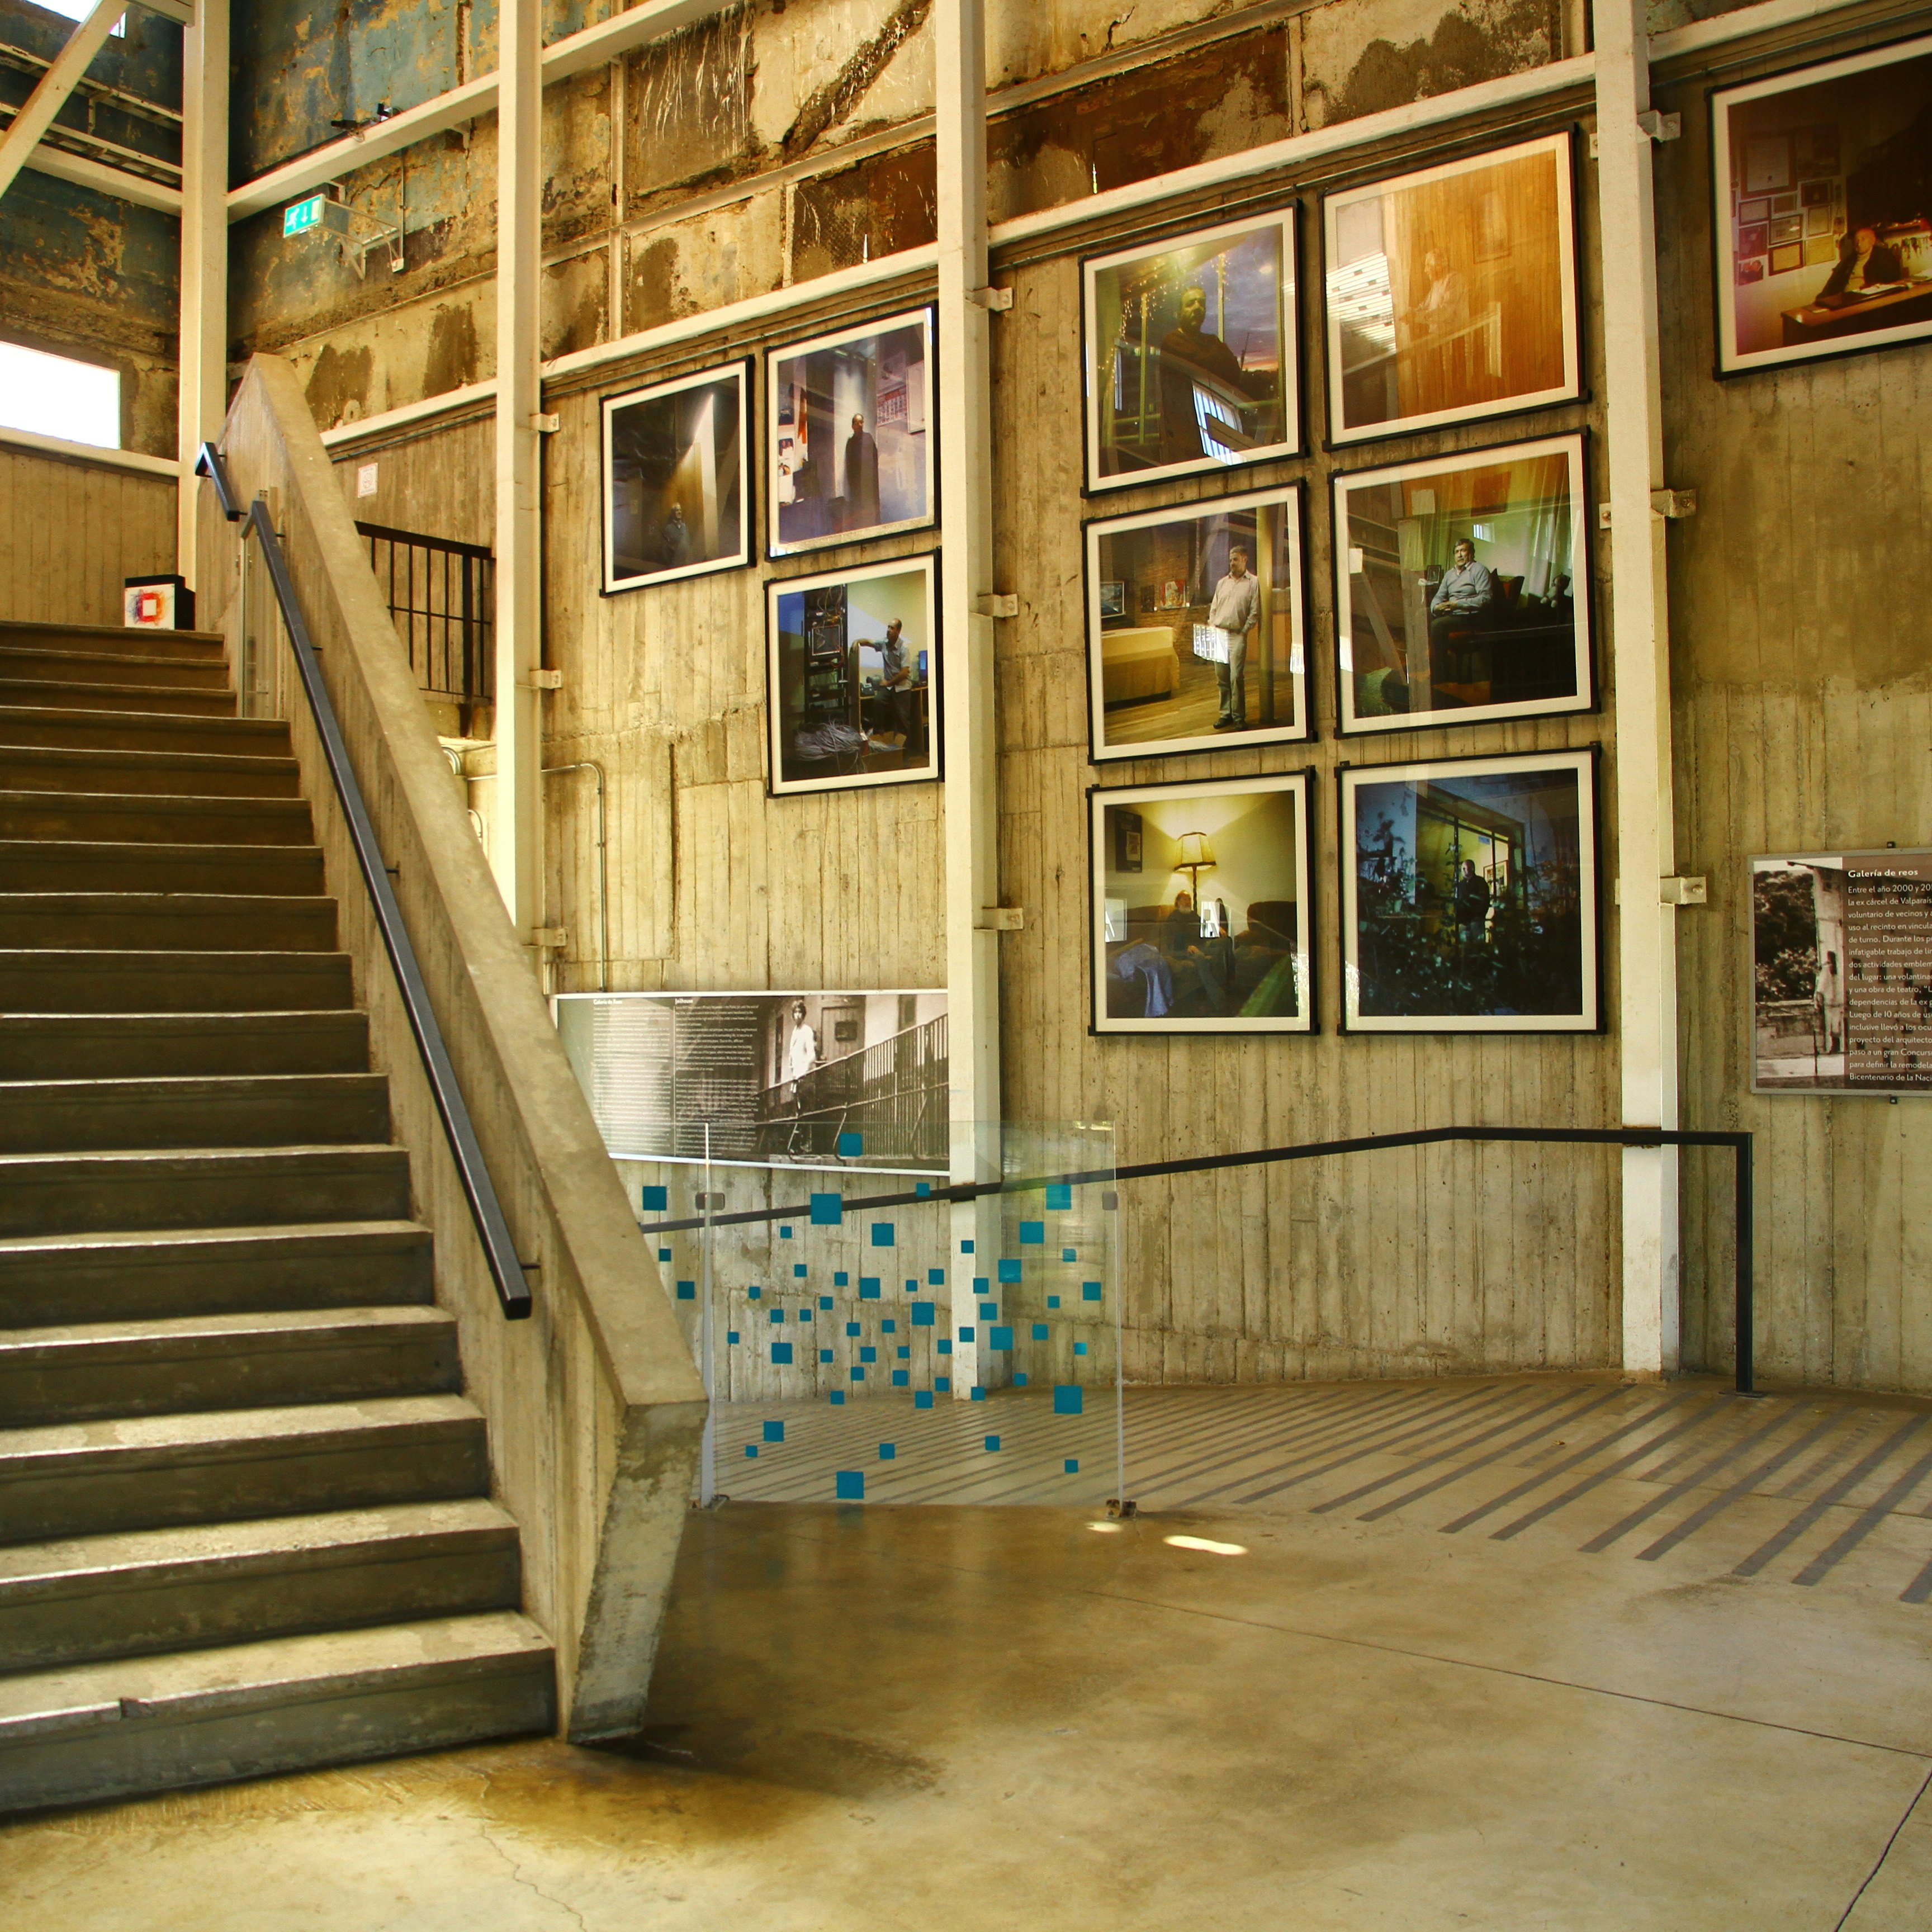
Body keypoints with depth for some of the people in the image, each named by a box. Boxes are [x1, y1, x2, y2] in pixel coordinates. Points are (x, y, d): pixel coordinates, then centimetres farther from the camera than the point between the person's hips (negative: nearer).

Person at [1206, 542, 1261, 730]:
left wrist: (1244, 631, -9)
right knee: (1222, 677, 4)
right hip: (1218, 634, 5)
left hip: (1237, 635, -5)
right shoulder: (1222, 583, 18)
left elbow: (1255, 612, -2)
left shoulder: (1253, 582, 3)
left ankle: (1239, 716, -5)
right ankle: (1226, 714, 12)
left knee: (1236, 677, -10)